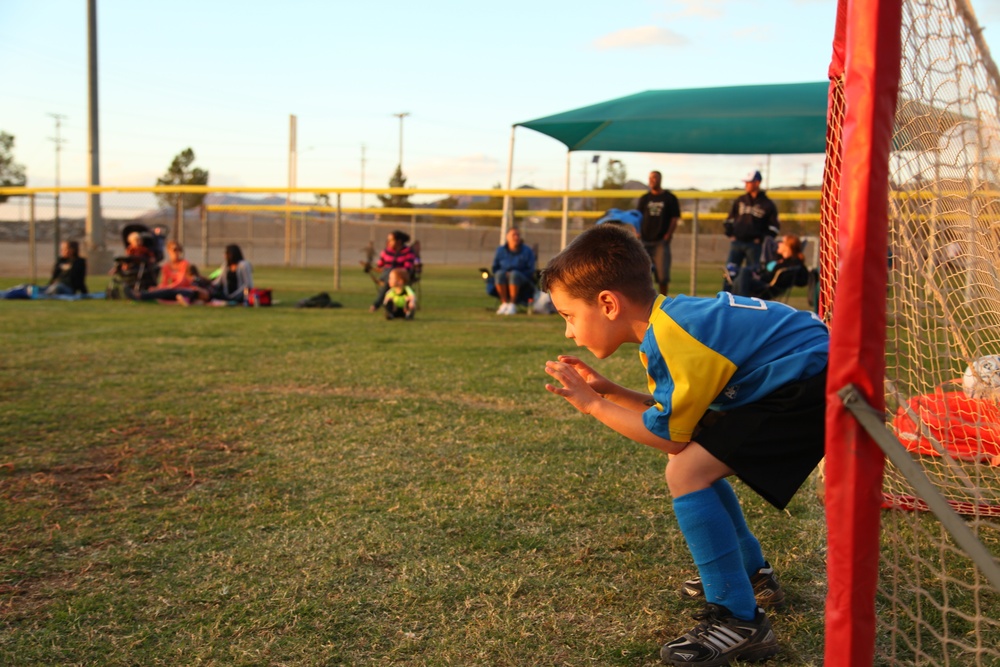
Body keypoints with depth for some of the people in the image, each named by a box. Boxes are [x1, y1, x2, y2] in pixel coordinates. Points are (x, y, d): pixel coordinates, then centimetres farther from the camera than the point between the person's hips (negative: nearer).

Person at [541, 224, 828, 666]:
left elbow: (670, 436, -13)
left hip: (812, 384, -11)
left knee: (687, 473, -17)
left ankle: (741, 622, -10)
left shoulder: (676, 344, -23)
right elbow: (673, 413, 13)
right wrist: (607, 390, 4)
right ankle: (751, 572, 34)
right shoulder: (667, 319, 6)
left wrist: (592, 405, -9)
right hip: (795, 376, 11)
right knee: (696, 463, 19)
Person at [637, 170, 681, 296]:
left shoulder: (670, 198, 5)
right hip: (644, 241, 3)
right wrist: (637, 234, -3)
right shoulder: (644, 198, 14)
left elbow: (675, 218, 1)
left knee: (662, 272, -6)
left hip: (661, 241, -3)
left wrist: (667, 236, -9)